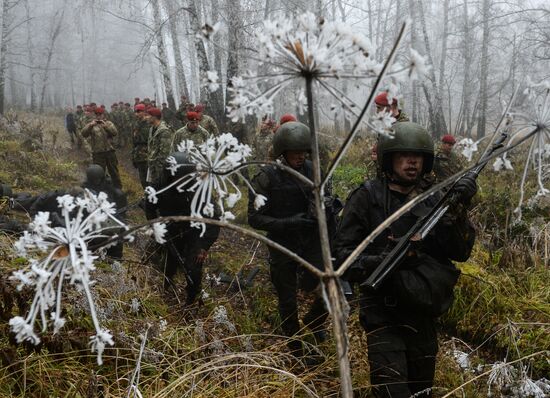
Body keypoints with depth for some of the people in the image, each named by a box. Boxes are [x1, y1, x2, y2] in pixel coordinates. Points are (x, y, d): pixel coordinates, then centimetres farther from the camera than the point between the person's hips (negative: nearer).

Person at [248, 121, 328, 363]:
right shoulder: (267, 177, -12)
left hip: (312, 245, 3)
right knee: (288, 303, 10)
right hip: (282, 250, -3)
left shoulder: (312, 171, -1)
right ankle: (297, 353, 33)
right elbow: (254, 218, -12)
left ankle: (314, 322, 29)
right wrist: (287, 223, -24)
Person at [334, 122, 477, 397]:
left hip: (424, 316, 5)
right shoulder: (367, 198, -10)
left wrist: (458, 209, -19)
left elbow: (460, 252, -4)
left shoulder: (433, 199, 3)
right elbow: (342, 254, -13)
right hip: (385, 317, -5)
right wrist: (383, 261, -29)